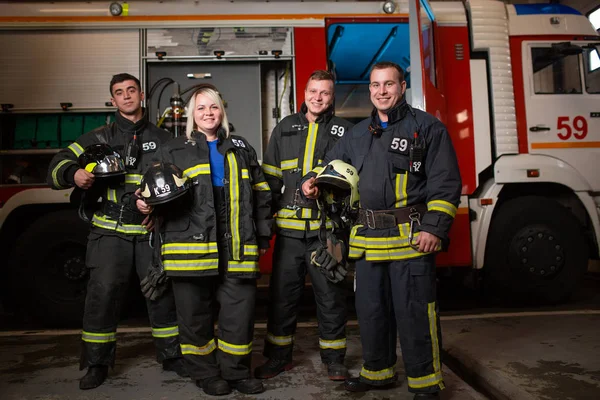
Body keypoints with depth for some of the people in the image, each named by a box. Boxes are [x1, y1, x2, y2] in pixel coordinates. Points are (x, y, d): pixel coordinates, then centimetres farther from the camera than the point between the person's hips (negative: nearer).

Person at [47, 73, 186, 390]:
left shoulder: (162, 139, 12)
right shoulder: (99, 138, 10)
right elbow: (59, 165, 4)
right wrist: (74, 175, -18)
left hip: (151, 230, 1)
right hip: (110, 232, -1)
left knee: (162, 291, 4)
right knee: (103, 293, -4)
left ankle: (171, 355, 20)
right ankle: (97, 363, 13)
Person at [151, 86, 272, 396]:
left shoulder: (241, 149, 19)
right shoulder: (173, 151, 13)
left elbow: (261, 194, 18)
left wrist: (263, 235, 13)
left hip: (236, 247, 2)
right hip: (191, 244, -1)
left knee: (240, 309, 2)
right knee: (196, 313, 5)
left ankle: (236, 371, 20)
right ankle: (205, 374, 23)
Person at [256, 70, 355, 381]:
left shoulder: (343, 131, 7)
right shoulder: (285, 128, 12)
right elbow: (270, 177, 13)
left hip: (327, 227, -2)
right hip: (289, 227, 2)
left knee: (330, 294, 7)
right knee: (282, 293, 9)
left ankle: (333, 358, 24)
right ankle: (278, 356, 25)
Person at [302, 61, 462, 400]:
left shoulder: (427, 127, -1)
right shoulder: (357, 134, 16)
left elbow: (446, 182, -7)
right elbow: (333, 166, 25)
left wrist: (434, 227, -16)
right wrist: (313, 181, 3)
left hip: (411, 238, -6)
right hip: (368, 240, 6)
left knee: (415, 313, 1)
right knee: (371, 311, 16)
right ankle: (378, 372, 34)